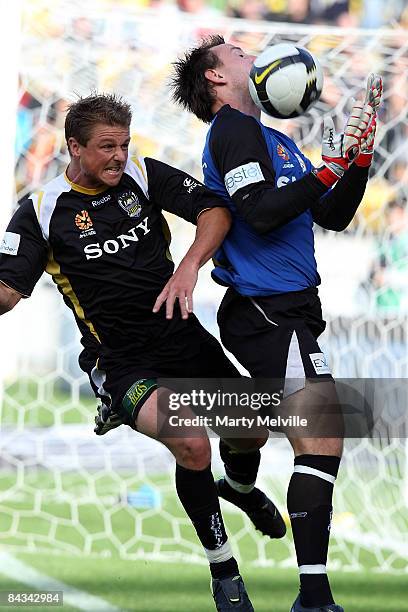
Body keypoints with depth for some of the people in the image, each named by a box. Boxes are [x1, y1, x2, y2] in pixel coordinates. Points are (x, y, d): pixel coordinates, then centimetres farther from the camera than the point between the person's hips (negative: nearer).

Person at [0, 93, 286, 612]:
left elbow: (215, 209, -6)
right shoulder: (43, 211, -6)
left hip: (181, 334, 5)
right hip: (121, 361, -5)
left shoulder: (143, 175, 1)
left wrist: (190, 266, -23)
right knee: (191, 442, -28)